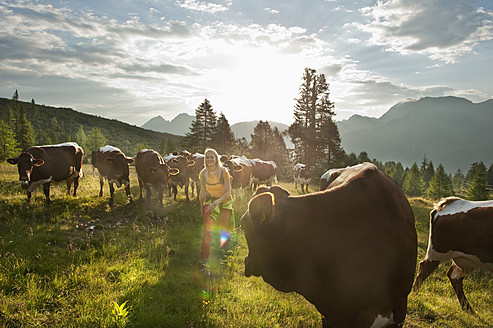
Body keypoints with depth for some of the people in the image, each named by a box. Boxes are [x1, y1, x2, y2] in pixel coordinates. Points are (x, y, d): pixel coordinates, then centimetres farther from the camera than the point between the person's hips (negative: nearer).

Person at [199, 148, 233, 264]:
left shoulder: (223, 172, -17)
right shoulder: (203, 173, -7)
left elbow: (228, 192, -19)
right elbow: (202, 192, 7)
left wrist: (216, 202, -30)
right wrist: (201, 206, 8)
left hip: (224, 201, -1)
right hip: (209, 201, 1)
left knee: (225, 227, 9)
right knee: (207, 225, -17)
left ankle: (224, 243, 45)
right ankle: (205, 255, -11)